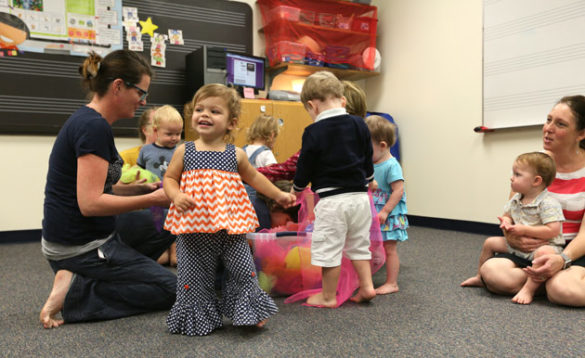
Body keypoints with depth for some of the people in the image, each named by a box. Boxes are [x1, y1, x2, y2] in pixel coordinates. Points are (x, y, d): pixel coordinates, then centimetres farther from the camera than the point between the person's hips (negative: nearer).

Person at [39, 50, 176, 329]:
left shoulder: (87, 121, 10)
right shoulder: (94, 127, -21)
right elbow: (90, 203, -26)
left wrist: (143, 188, 3)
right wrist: (152, 200, -19)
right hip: (79, 249, -10)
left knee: (168, 225, 20)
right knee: (169, 288, 0)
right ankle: (75, 292, -5)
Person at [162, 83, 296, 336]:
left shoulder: (236, 154, 3)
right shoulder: (184, 151, 1)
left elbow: (253, 177, 18)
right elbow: (169, 179, 7)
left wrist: (278, 195, 20)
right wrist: (176, 196, -14)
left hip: (230, 229, 1)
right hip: (194, 230, 0)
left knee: (243, 270, 6)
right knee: (195, 277, 9)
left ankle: (249, 312, 28)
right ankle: (199, 319, 29)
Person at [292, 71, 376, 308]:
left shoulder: (313, 132, -11)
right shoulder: (360, 125, 4)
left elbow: (305, 166, -3)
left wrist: (297, 188, 16)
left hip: (332, 199, -6)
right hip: (360, 195, 6)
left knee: (329, 248, 6)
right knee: (359, 244, 21)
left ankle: (328, 297, 16)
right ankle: (366, 286, 24)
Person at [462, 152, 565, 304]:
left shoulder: (548, 204, -21)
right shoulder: (515, 200, 3)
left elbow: (553, 230, -27)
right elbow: (507, 215, 18)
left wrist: (524, 230, -28)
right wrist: (506, 222, -8)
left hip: (543, 245, -8)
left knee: (545, 252, -41)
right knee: (490, 242, 8)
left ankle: (529, 289, -34)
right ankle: (480, 278, 22)